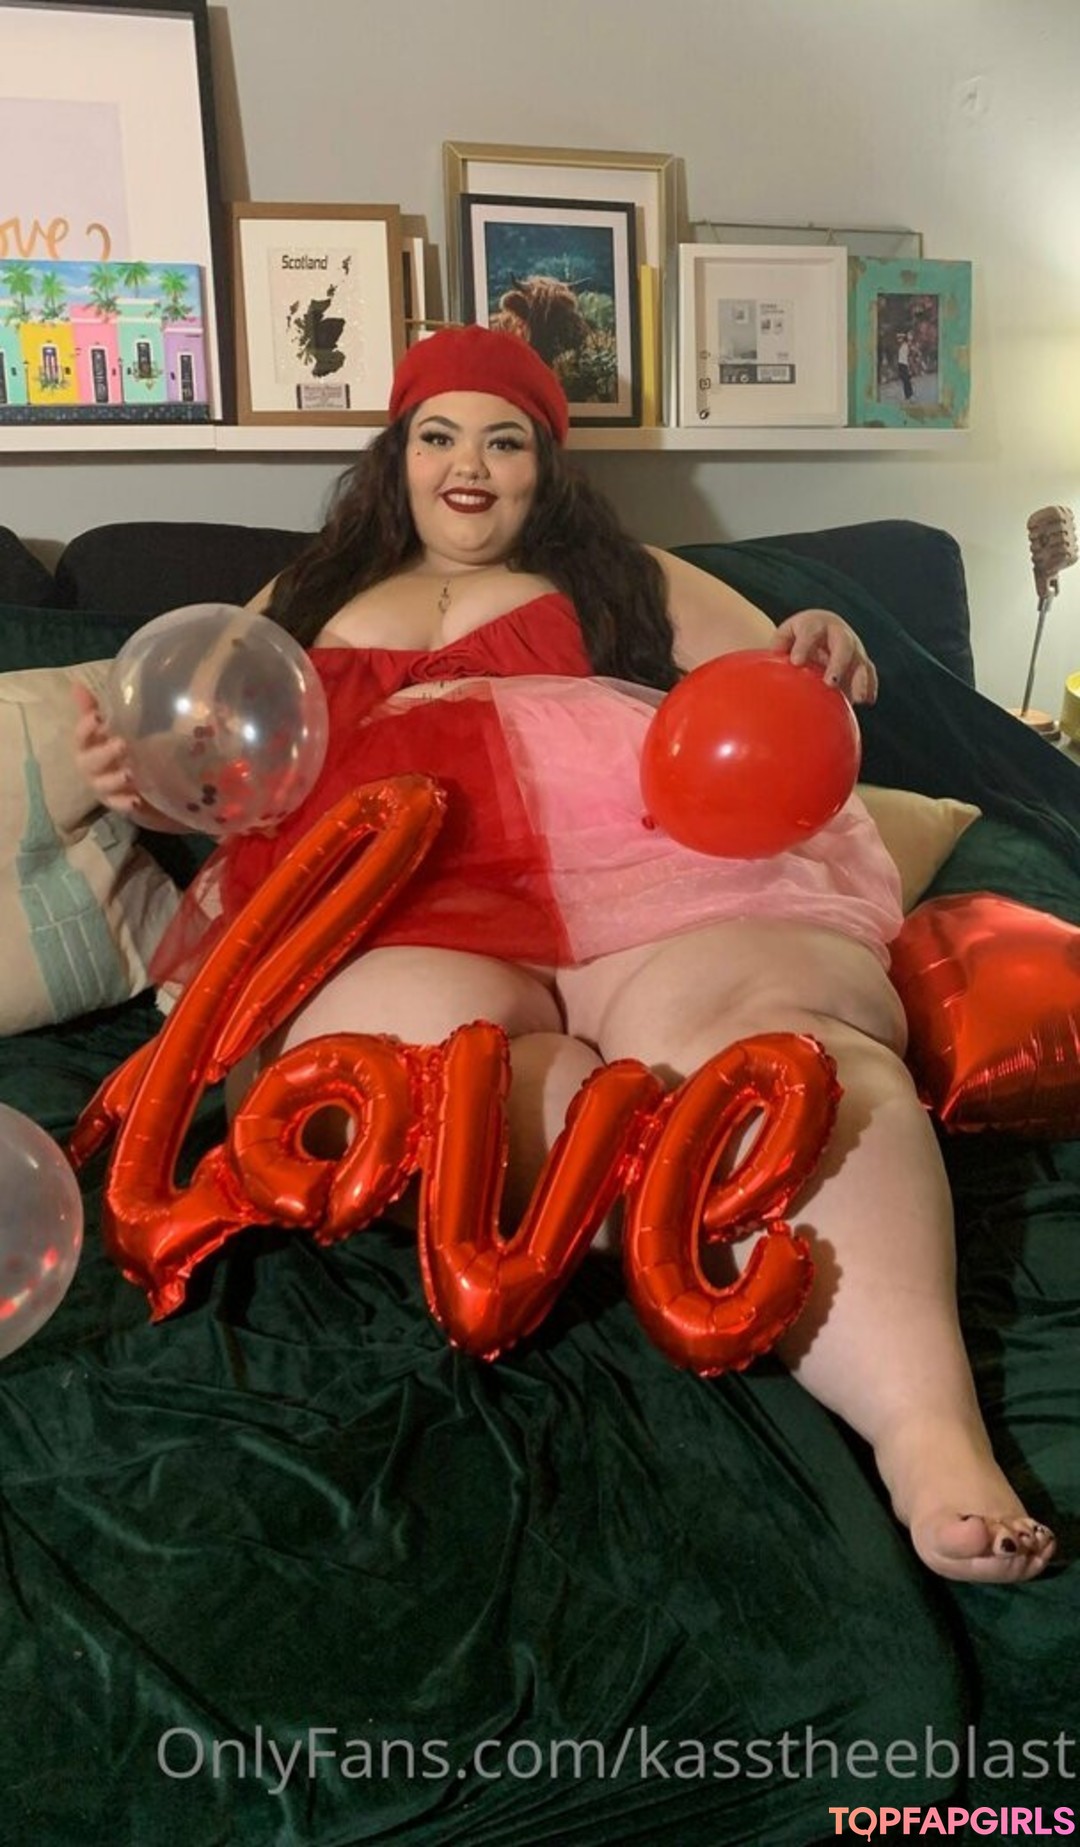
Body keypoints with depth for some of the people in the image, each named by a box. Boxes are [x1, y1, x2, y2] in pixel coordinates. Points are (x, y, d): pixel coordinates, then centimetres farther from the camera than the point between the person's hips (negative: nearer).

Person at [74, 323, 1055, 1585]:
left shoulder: (625, 577, 28)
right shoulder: (306, 602, 32)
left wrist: (823, 663, -2)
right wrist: (143, 784, 7)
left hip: (656, 868, 0)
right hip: (404, 913, 1)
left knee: (747, 1029, -36)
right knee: (417, 1039, -37)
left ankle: (931, 1436, -52)